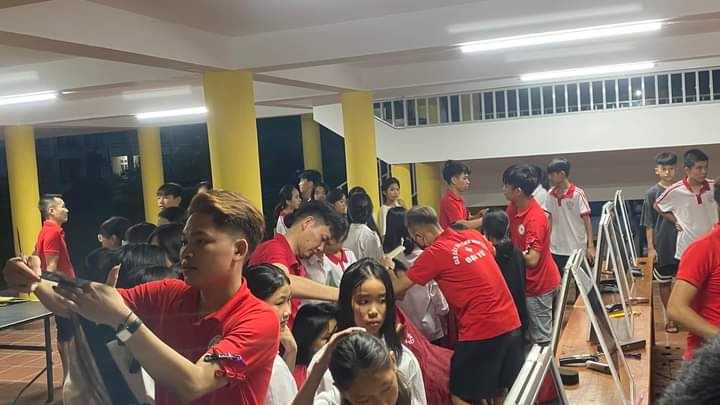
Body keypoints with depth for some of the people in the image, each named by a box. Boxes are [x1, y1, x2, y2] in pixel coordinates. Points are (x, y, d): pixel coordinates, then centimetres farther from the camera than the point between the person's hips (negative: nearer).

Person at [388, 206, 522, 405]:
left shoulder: (435, 252, -12)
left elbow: (397, 288, -5)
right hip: (511, 323, 8)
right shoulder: (474, 236, 8)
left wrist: (388, 269, 15)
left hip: (482, 331, -8)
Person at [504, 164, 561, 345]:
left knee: (541, 337, 3)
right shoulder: (513, 208, -1)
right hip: (527, 280, 8)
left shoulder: (535, 218, -27)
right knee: (533, 333, 20)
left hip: (538, 283, -8)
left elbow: (532, 259, -29)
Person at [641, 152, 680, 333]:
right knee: (664, 283, 8)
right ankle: (670, 318, 20)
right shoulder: (652, 193, -4)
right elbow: (649, 224, -2)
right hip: (662, 247, -1)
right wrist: (651, 248, -7)